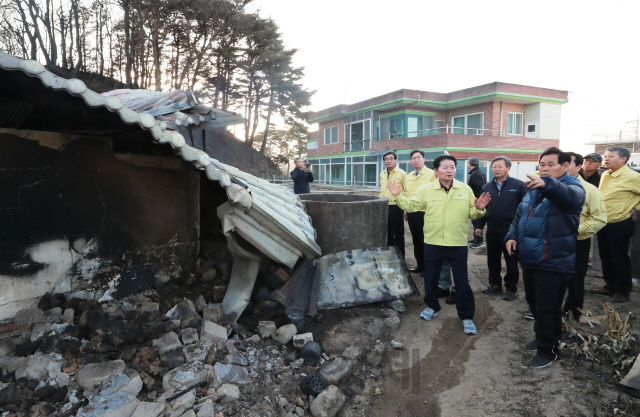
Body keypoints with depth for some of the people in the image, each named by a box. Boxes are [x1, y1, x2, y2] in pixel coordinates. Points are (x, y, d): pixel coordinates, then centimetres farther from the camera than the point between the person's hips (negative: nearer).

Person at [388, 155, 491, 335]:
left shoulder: (465, 189, 0)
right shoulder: (426, 189, -2)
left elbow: (471, 213, 5)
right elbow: (411, 206, 0)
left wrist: (478, 209, -16)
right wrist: (398, 196, -13)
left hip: (458, 244, 0)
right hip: (433, 243, 1)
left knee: (462, 281, 5)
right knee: (431, 277, 14)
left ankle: (467, 317, 20)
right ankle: (432, 307, 37)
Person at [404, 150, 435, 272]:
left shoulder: (431, 174, -8)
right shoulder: (408, 176, 14)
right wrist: (406, 210, 16)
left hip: (424, 212, -6)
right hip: (411, 213, 7)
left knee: (425, 240, 1)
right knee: (416, 240, 14)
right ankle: (420, 264, 26)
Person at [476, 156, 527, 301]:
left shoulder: (518, 185, -7)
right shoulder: (487, 187, 8)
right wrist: (479, 225, 8)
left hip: (511, 230, -5)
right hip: (492, 230, 5)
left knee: (511, 261, 8)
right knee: (492, 260, 14)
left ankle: (511, 288, 20)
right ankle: (495, 284, 29)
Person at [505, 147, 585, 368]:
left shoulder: (572, 187, -9)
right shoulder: (533, 189, 13)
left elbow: (569, 196, -36)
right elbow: (519, 216, 19)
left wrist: (547, 184, -56)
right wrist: (512, 236, -1)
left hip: (553, 261, -7)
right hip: (529, 259, 7)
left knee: (547, 307, 0)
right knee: (534, 303, 20)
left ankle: (547, 349, 17)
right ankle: (542, 337, 39)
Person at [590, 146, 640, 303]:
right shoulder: (605, 175, 8)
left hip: (620, 224, -8)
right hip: (604, 223, 8)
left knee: (620, 259, 3)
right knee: (606, 257, 16)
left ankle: (623, 291, 17)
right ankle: (610, 286, 30)